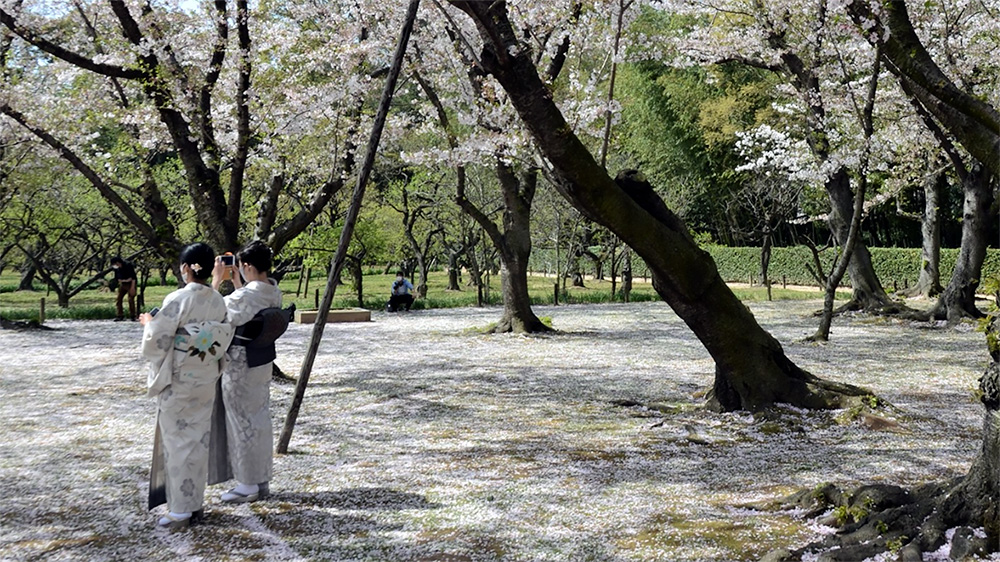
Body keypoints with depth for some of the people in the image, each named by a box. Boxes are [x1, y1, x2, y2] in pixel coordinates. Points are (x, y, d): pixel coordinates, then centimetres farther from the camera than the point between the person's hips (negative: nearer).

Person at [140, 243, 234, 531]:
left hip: (177, 382, -6)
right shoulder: (218, 301, 0)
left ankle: (181, 510, 8)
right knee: (199, 439, 14)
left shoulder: (177, 300, -18)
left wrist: (149, 322, 6)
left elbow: (156, 342, -16)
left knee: (178, 441, 3)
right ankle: (196, 502, 23)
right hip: (205, 379, 6)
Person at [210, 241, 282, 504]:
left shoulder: (246, 294, -25)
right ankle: (261, 480, 27)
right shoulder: (274, 292, 0)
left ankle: (248, 485, 15)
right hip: (263, 362, 8)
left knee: (243, 422, 4)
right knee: (260, 419, 17)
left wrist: (216, 279, -10)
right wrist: (236, 280, 15)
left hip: (240, 366, -8)